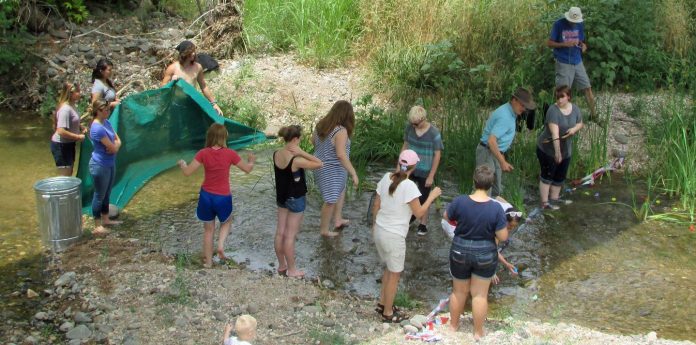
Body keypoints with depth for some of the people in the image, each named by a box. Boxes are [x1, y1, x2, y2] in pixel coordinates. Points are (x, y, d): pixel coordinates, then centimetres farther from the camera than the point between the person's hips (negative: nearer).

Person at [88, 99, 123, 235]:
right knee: (99, 195, 1)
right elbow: (113, 148, -23)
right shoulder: (97, 128, -26)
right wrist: (115, 145, -2)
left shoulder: (106, 122, 3)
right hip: (100, 166, -9)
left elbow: (118, 140, 6)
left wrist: (115, 145, -15)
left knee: (107, 193, 19)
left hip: (110, 164, 9)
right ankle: (97, 226, 11)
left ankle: (105, 219, 34)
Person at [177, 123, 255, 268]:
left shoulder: (203, 153, -11)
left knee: (208, 229, 19)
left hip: (206, 196, 1)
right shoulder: (230, 154, -12)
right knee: (226, 222, 29)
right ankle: (221, 246, 5)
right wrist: (251, 161, 20)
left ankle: (208, 261, 28)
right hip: (223, 197, -1)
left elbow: (187, 172, -11)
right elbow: (247, 169, -2)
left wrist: (182, 163, 11)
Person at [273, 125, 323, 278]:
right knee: (290, 235, 4)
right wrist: (301, 152, -23)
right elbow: (319, 164, -21)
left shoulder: (276, 154, -7)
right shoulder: (296, 160, -28)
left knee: (280, 232, 16)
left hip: (281, 197, 7)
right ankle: (291, 270, 18)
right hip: (295, 199, -7)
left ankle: (281, 265, 30)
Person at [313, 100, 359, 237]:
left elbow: (313, 140, 13)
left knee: (341, 189, 28)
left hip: (320, 166, 9)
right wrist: (353, 173, -27)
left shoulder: (321, 124, -3)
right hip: (332, 170, -9)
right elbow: (341, 155, -32)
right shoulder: (341, 131, -27)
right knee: (331, 200, 8)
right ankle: (324, 230, 23)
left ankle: (338, 220, 35)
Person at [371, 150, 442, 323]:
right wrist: (432, 196, -3)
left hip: (379, 231, 7)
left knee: (389, 268, 26)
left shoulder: (386, 178, -1)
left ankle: (382, 303, 38)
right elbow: (419, 213, -15)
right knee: (394, 274, 11)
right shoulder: (409, 186, -21)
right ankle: (388, 313, 24)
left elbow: (376, 206, 7)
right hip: (394, 236, -7)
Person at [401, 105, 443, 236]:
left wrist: (431, 176, -13)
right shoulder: (409, 127, -7)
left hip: (424, 172, -4)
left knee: (423, 199, 9)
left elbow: (437, 155, -14)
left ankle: (423, 224, 28)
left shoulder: (434, 133, -19)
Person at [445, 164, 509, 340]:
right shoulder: (496, 208, -20)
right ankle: (478, 332, 26)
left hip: (460, 252, 1)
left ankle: (453, 325, 38)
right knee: (480, 295, 14)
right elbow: (503, 236, -14)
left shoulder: (460, 201, -18)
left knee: (459, 291, 20)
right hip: (485, 255, -1)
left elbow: (447, 216, 1)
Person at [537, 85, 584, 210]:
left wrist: (574, 129, -13)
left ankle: (554, 198, 32)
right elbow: (554, 132, -34)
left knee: (560, 176, 16)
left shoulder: (575, 109, -4)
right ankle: (545, 203, 3)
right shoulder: (553, 110, -24)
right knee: (547, 175, 0)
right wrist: (557, 151, -42)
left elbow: (580, 123, 12)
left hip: (566, 150, 6)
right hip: (548, 149, -6)